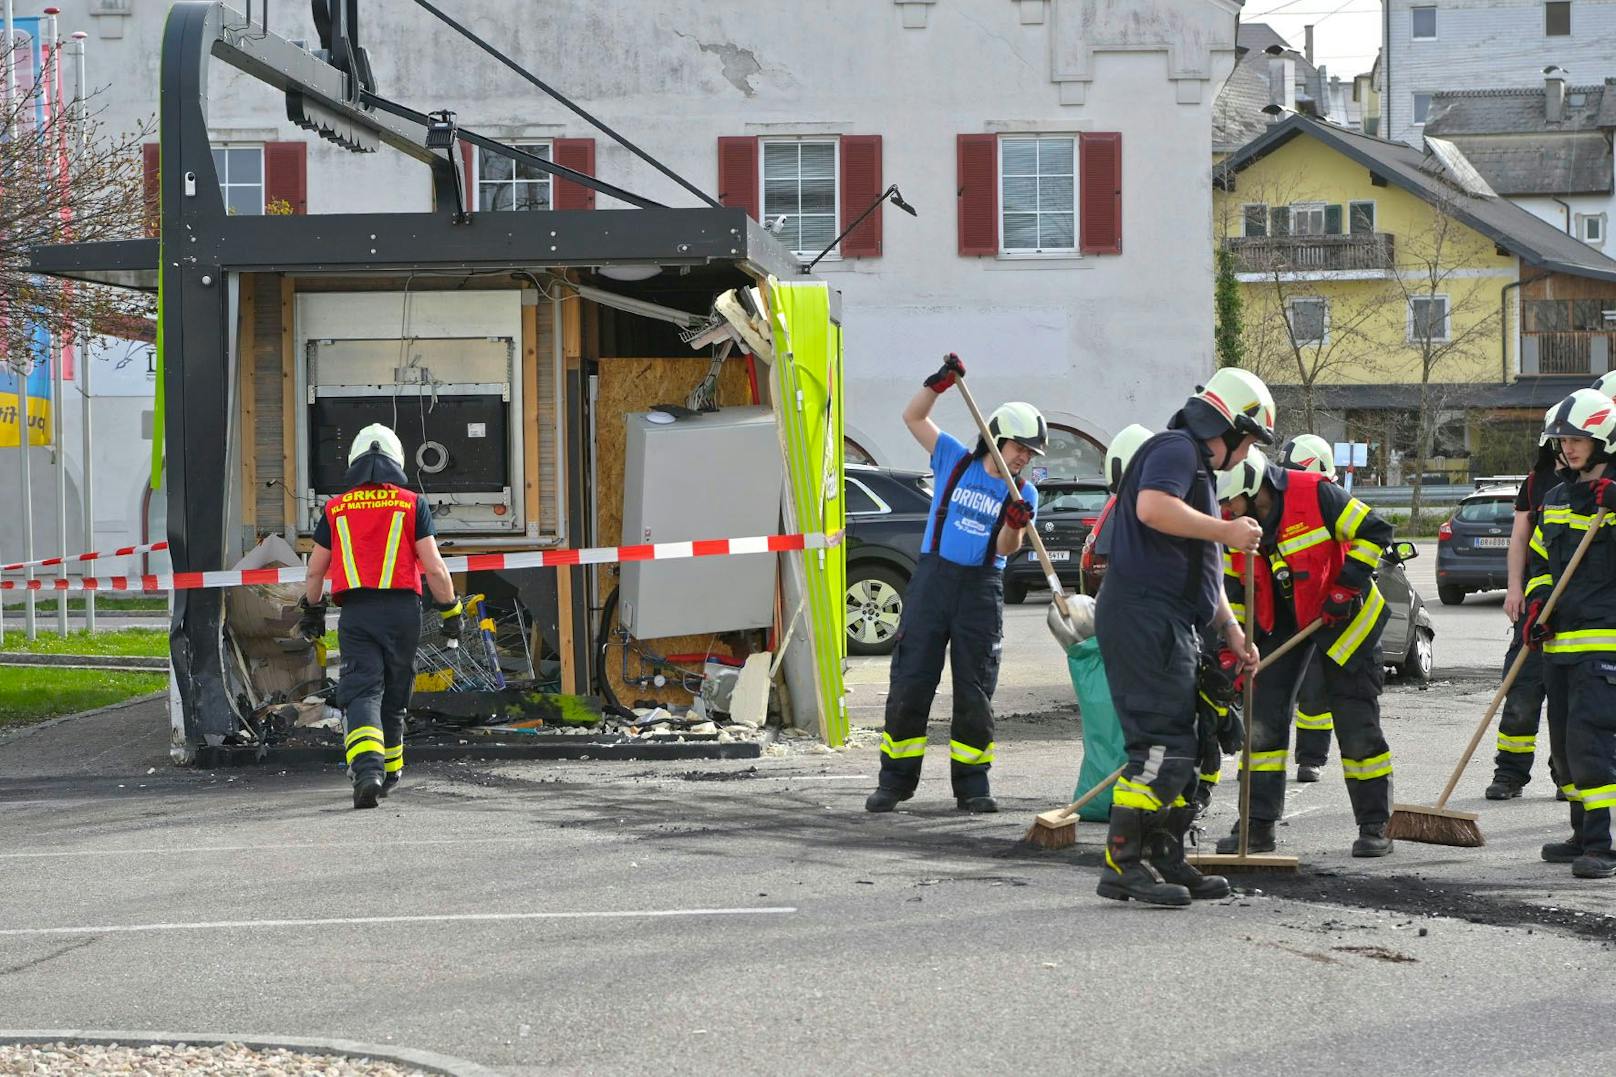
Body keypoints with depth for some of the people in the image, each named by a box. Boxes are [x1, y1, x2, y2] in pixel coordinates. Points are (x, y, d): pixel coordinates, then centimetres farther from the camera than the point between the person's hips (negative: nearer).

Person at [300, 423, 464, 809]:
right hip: (402, 610, 0)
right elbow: (434, 567, -1)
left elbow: (315, 571, 16)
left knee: (361, 691, -8)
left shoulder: (336, 508, 9)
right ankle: (390, 770, 28)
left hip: (356, 613, 0)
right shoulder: (412, 504, 5)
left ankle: (366, 768, -29)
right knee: (395, 696, 15)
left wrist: (311, 611, 31)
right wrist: (450, 611, 10)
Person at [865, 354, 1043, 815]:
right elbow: (913, 417, 5)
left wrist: (1014, 524, -25)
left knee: (974, 691, 2)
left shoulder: (1023, 494, 6)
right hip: (934, 576, -1)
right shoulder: (955, 461, 6)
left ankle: (972, 784, 10)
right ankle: (895, 780, 5)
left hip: (982, 590, 1)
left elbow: (1006, 549, -5)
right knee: (910, 682, -2)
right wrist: (939, 383, -9)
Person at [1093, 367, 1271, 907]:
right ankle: (1123, 861, -14)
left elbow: (1202, 571, 31)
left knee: (1184, 746, 13)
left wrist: (1230, 629, 22)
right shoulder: (1175, 449, -6)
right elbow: (1154, 508, -28)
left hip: (1171, 628, 11)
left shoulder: (1197, 468, 28)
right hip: (1145, 617, -11)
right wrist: (1226, 531, -19)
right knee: (1162, 743, -14)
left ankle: (1164, 859, 18)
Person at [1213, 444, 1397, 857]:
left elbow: (1374, 531, -18)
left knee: (1357, 724, -3)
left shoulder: (1315, 494, -23)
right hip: (1281, 622, 5)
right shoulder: (1235, 524, -5)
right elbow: (1236, 588, 6)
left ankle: (1375, 826, 8)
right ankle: (1258, 826, 6)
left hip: (1342, 617, -5)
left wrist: (1347, 587, -22)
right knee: (1263, 717, -1)